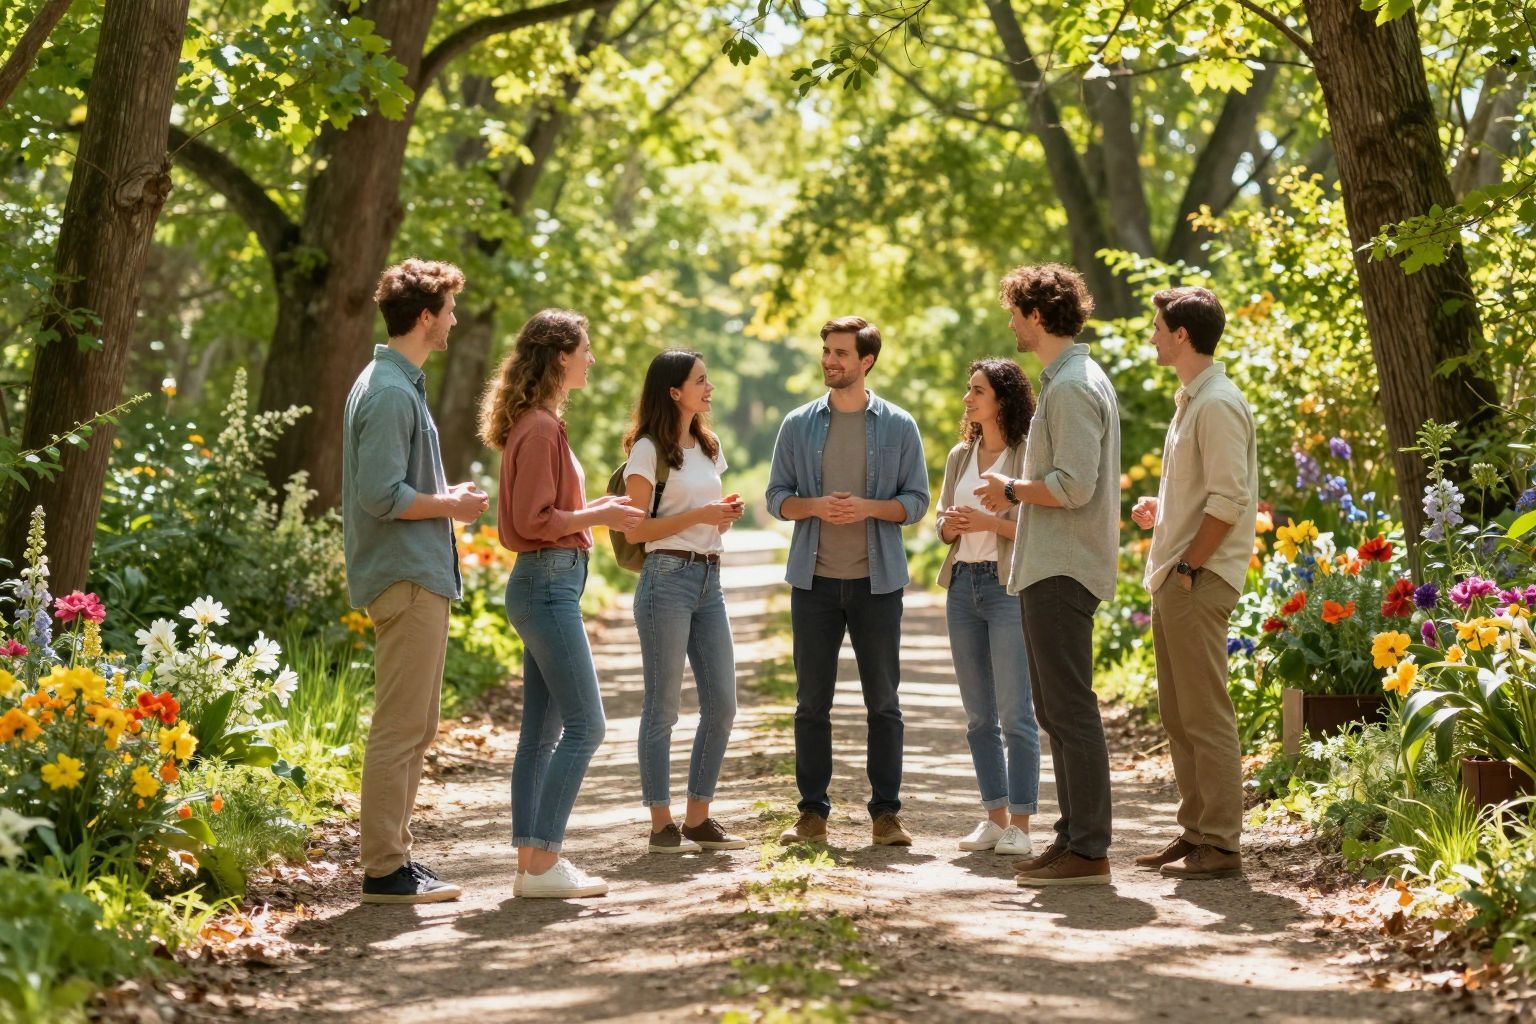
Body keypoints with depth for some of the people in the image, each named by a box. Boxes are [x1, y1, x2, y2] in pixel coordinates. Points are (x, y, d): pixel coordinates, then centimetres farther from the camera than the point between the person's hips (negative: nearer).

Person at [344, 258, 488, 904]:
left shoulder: (399, 384, 17)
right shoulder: (390, 393, -17)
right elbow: (382, 497, -22)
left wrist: (445, 495, 11)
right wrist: (450, 505, -11)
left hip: (418, 575, 11)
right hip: (407, 578, -11)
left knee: (414, 727, 15)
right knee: (400, 729, -7)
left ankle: (393, 853, 21)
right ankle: (384, 870, -4)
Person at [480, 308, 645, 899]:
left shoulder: (538, 424, 16)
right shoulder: (540, 428, -15)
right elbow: (534, 521, -18)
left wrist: (594, 508, 12)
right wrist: (598, 517, -12)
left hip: (547, 582, 11)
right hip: (548, 581, -11)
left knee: (541, 731, 10)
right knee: (585, 725, -9)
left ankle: (530, 862, 11)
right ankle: (544, 864, -9)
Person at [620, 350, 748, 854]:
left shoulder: (707, 448, 17)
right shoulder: (649, 450, -6)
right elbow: (636, 530, -11)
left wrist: (727, 514, 3)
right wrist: (699, 515, -16)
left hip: (709, 579, 8)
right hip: (668, 576, -8)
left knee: (722, 703, 5)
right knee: (663, 706, -2)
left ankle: (698, 817, 15)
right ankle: (661, 823, 2)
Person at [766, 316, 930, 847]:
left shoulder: (897, 426, 3)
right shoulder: (799, 424, 7)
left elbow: (916, 500, 1)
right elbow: (777, 497, 7)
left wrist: (869, 508, -16)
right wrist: (815, 506, -13)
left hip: (876, 580, -1)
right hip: (814, 579, 1)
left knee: (883, 702, 2)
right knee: (811, 702, 3)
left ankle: (886, 813, 7)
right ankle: (813, 811, 10)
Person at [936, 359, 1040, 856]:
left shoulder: (1028, 454, -5)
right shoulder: (960, 456, 14)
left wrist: (991, 522, -19)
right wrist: (950, 526, -3)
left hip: (1008, 586, -7)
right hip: (963, 584, 7)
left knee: (1015, 712, -7)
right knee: (978, 715, 9)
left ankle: (1019, 824, -4)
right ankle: (995, 816, 17)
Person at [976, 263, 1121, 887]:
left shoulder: (1071, 388, -15)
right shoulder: (1070, 380, 18)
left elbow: (1074, 486, -23)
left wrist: (1011, 489, -9)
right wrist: (1014, 497, 13)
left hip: (1063, 572, -11)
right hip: (1048, 570, 11)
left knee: (1070, 711, -9)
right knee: (1056, 711, 14)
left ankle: (1089, 852, -7)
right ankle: (1074, 837, 20)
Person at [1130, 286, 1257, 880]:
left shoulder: (1218, 405, -14)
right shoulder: (1190, 401, 18)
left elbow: (1229, 500, -19)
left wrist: (1187, 568, -18)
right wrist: (1160, 512, 11)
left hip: (1199, 581, -11)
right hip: (1174, 581, 11)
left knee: (1205, 715, -8)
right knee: (1178, 716, 13)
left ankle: (1220, 845, -6)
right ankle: (1195, 832, 20)